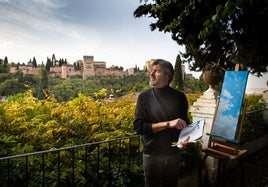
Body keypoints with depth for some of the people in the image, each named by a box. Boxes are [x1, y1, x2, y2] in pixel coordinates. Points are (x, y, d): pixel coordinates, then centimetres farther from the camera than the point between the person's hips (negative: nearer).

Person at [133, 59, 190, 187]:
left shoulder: (179, 97, -3)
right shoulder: (144, 97, -8)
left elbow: (185, 122, 8)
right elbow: (138, 126, -15)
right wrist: (168, 124, -22)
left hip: (173, 153, 2)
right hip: (151, 154, -1)